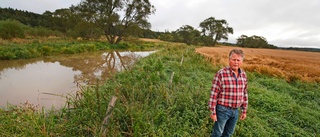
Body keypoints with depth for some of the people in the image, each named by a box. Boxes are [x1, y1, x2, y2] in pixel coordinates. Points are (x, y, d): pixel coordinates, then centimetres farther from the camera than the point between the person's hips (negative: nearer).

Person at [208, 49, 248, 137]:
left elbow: (244, 93, 10)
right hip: (223, 110, -5)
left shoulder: (243, 74, 1)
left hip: (235, 111, 6)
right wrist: (213, 112, -13)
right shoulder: (221, 74, -18)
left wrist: (244, 110, 13)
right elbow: (214, 94, -15)